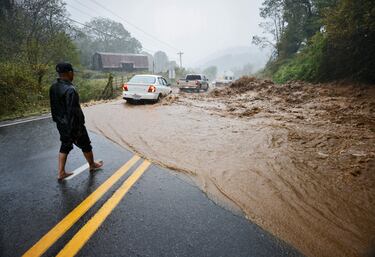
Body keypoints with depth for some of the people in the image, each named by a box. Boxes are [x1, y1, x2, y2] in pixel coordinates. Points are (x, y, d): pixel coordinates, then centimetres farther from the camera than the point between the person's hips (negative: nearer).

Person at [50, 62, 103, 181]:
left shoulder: (53, 87, 1)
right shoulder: (69, 90, -27)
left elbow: (54, 106, 11)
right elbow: (73, 112, -27)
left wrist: (58, 120, 22)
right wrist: (76, 132, -23)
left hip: (61, 124, 8)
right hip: (73, 125, -8)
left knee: (65, 146, 18)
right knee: (85, 145, 13)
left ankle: (61, 173, 22)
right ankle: (92, 165, 34)